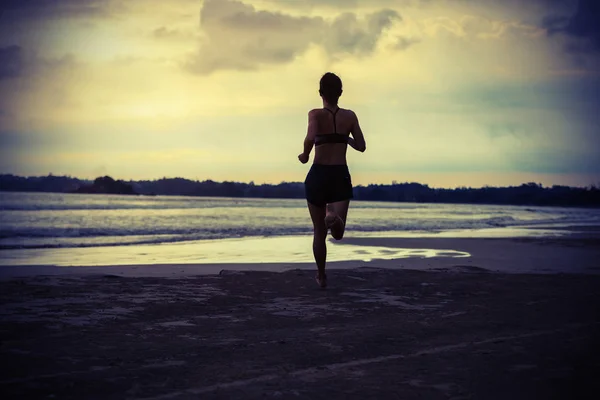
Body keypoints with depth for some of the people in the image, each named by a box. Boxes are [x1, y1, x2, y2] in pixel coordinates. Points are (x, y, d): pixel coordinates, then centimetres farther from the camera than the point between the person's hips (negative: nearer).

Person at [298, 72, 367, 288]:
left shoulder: (316, 114, -6)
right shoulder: (350, 116, 3)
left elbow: (310, 138, -25)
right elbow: (361, 146, 5)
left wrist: (305, 155, -6)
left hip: (318, 175, -1)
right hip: (340, 176, 1)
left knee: (319, 231, 16)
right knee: (338, 233, -4)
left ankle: (321, 276, 25)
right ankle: (334, 217, -38)